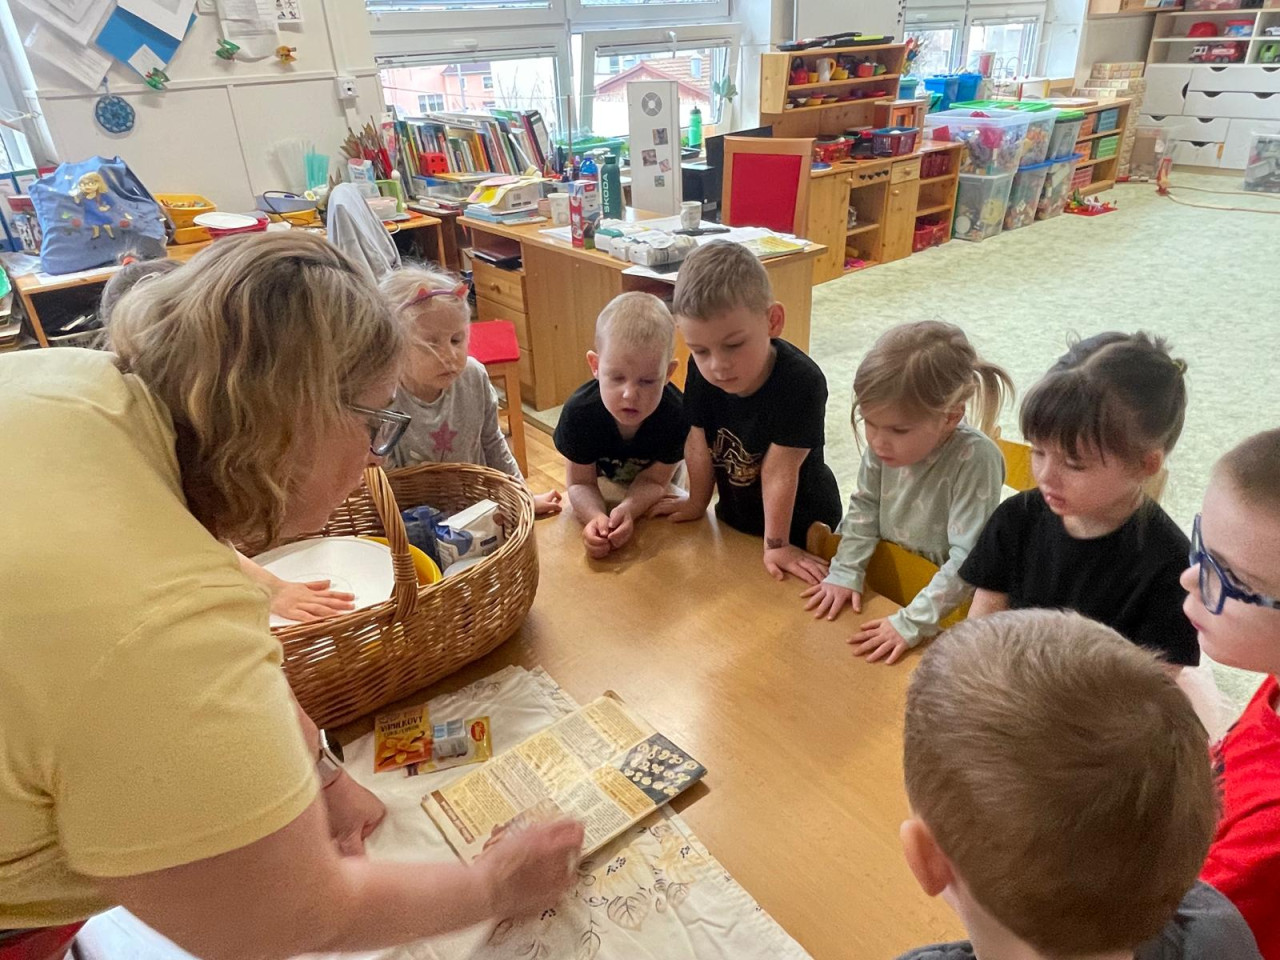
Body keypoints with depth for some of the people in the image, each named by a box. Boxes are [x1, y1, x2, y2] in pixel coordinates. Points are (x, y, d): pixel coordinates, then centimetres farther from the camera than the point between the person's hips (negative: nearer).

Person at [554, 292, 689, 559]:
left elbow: (653, 481, -26)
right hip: (603, 483, 0)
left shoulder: (677, 415, -38)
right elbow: (580, 483, -27)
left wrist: (626, 510, -48)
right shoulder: (578, 412, -36)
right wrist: (596, 517, -50)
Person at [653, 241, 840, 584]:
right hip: (735, 515, 5)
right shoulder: (702, 370, -20)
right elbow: (699, 444, -9)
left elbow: (778, 470, -29)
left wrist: (776, 545, -20)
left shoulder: (801, 382, -33)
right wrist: (697, 502, 4)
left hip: (801, 524, -4)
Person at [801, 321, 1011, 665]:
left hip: (946, 608, -3)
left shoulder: (975, 459, -25)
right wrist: (845, 573, -2)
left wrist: (912, 622, -27)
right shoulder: (885, 443, -12)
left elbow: (968, 559, -24)